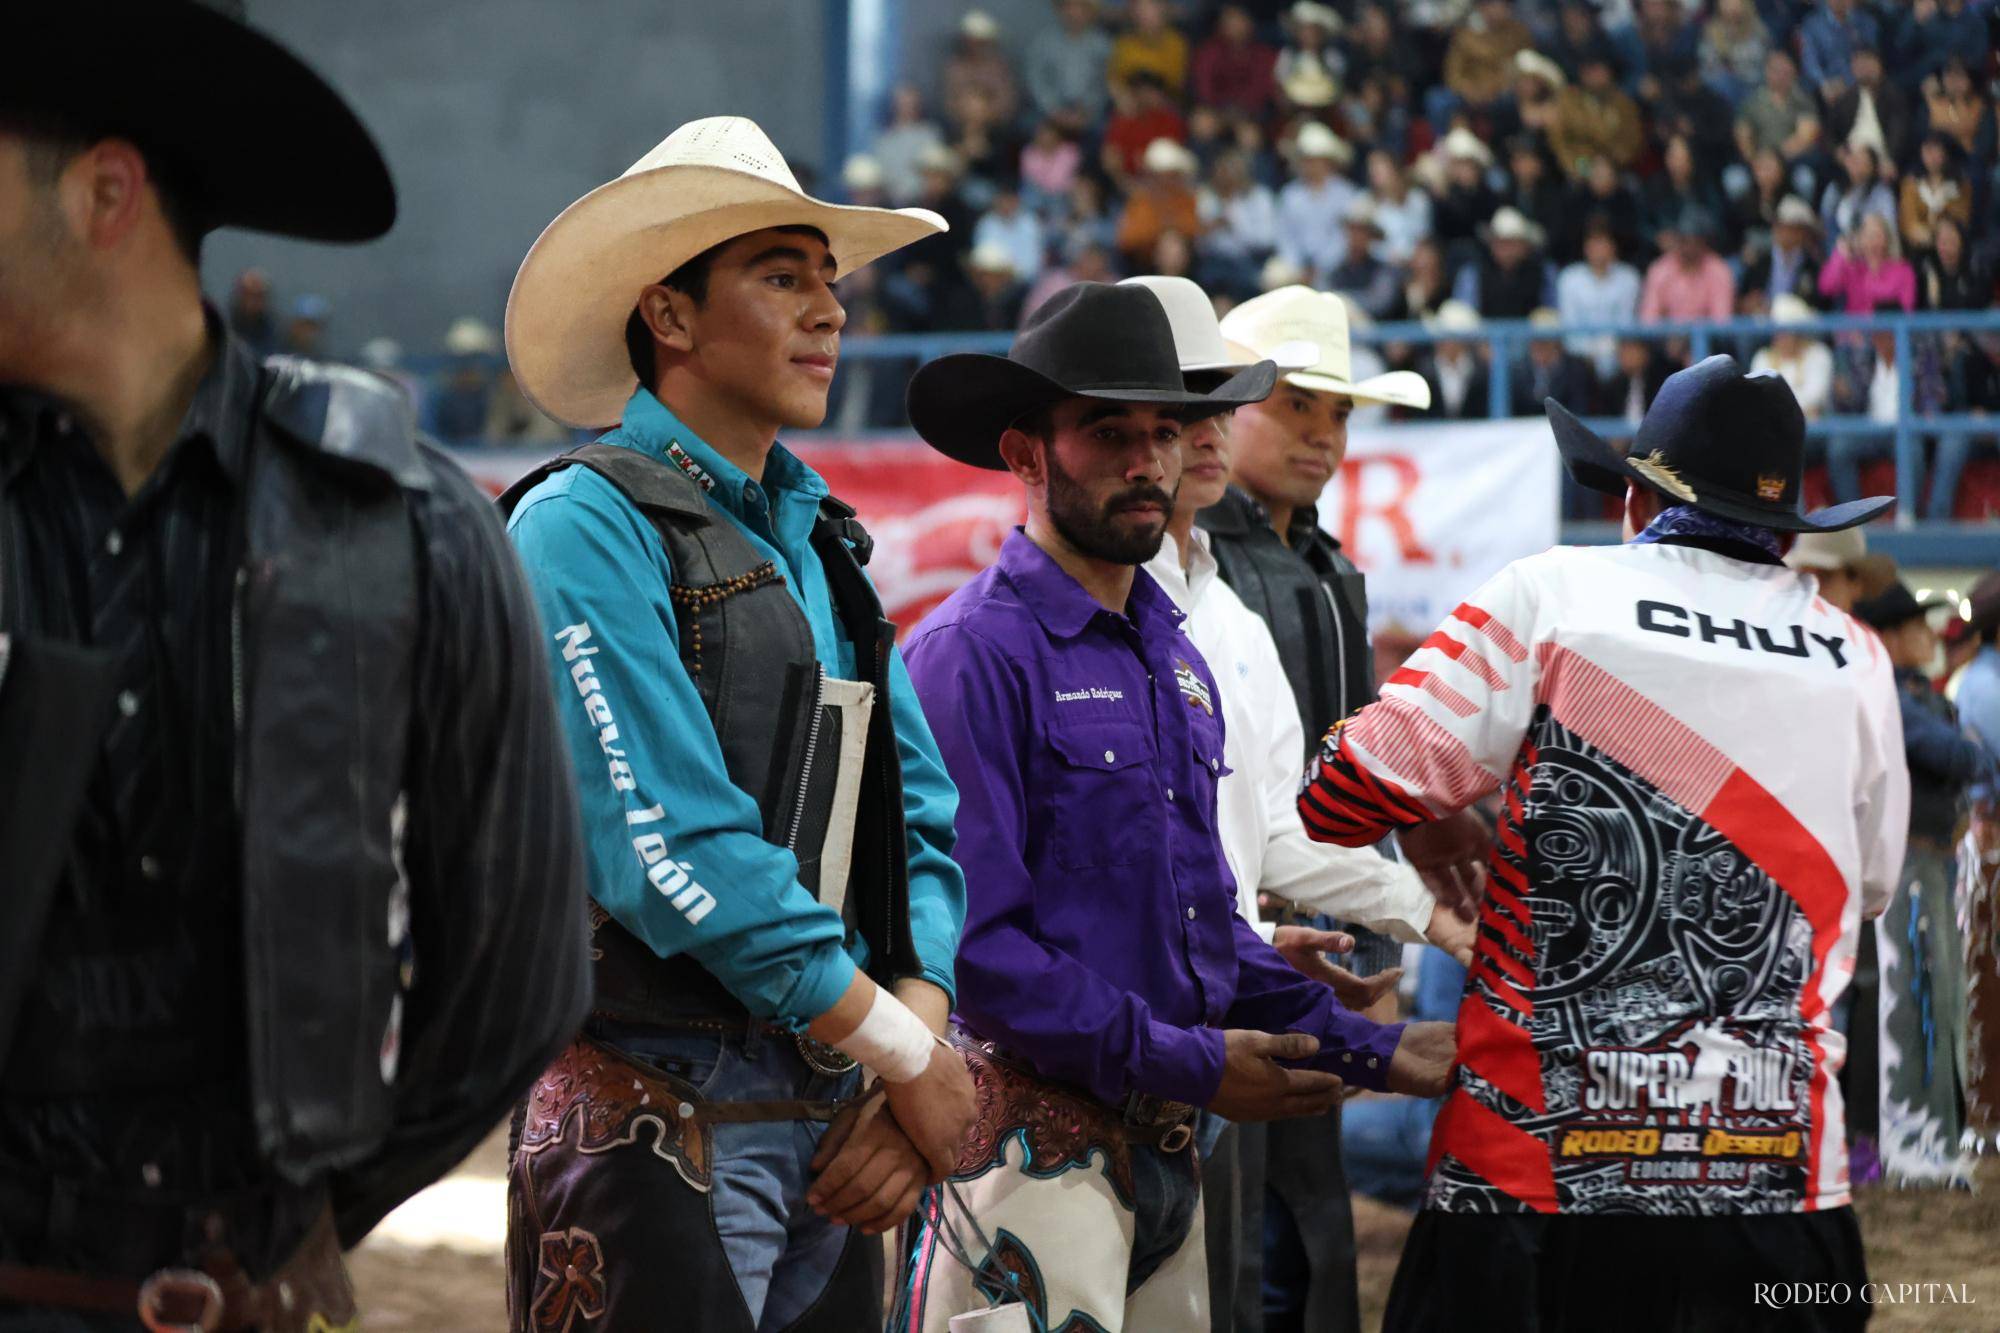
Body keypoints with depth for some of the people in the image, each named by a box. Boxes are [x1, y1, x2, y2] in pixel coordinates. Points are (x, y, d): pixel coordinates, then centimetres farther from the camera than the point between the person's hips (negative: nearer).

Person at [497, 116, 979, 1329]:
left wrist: (917, 1048, -4)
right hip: (655, 1125, -7)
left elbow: (918, 826, 13)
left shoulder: (823, 545, 16)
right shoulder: (588, 525, -9)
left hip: (832, 1127, 7)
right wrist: (907, 1057, -12)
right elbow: (675, 853, -17)